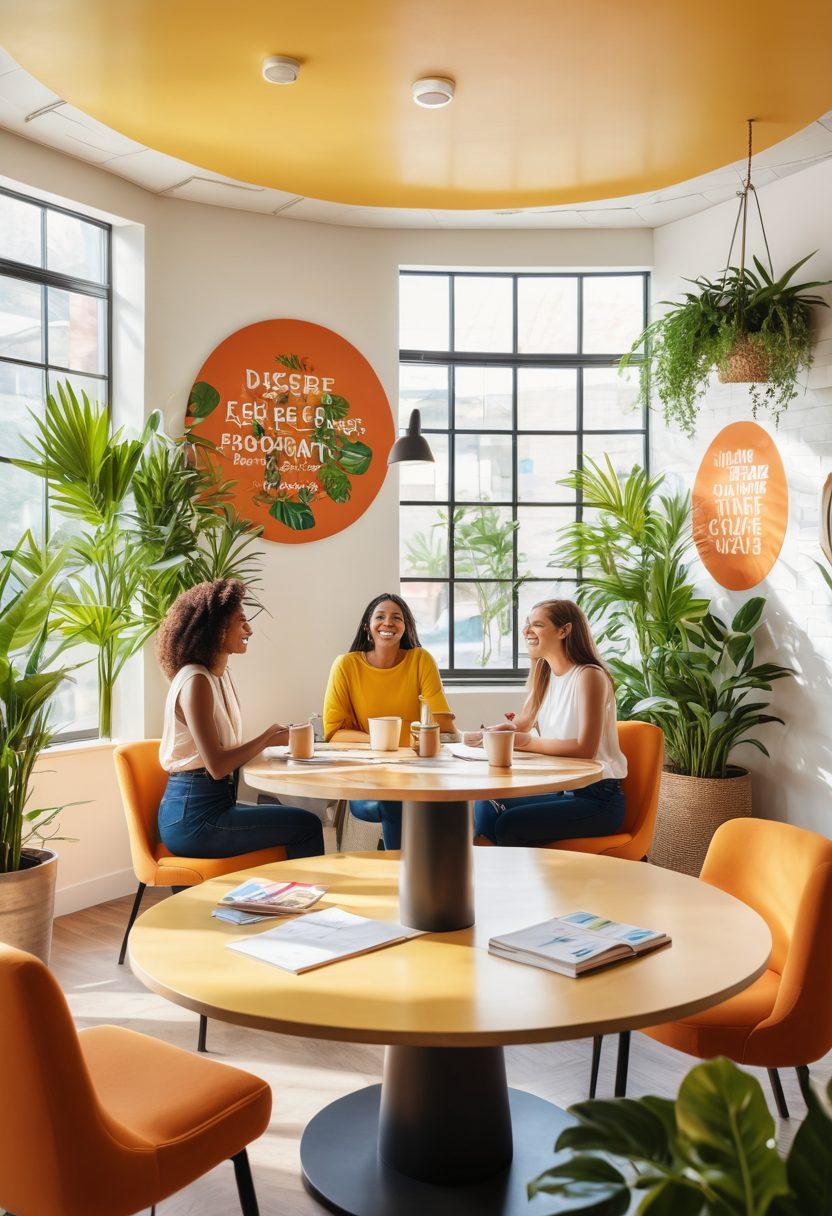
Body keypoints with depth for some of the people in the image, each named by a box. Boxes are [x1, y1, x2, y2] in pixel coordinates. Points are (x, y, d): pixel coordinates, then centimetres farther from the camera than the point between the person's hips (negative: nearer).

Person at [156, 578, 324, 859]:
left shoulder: (222, 675, 13)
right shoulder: (196, 682, -16)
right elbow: (216, 766, -20)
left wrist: (270, 741, -2)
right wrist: (267, 739, -8)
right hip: (192, 818, -9)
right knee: (306, 826, -10)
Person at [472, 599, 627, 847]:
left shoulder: (588, 676, -15)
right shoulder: (545, 676, 10)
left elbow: (585, 748, -23)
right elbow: (522, 724, 14)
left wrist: (527, 742, -21)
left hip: (597, 798, -7)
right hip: (560, 791, 7)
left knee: (509, 825, -22)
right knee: (486, 806, -10)